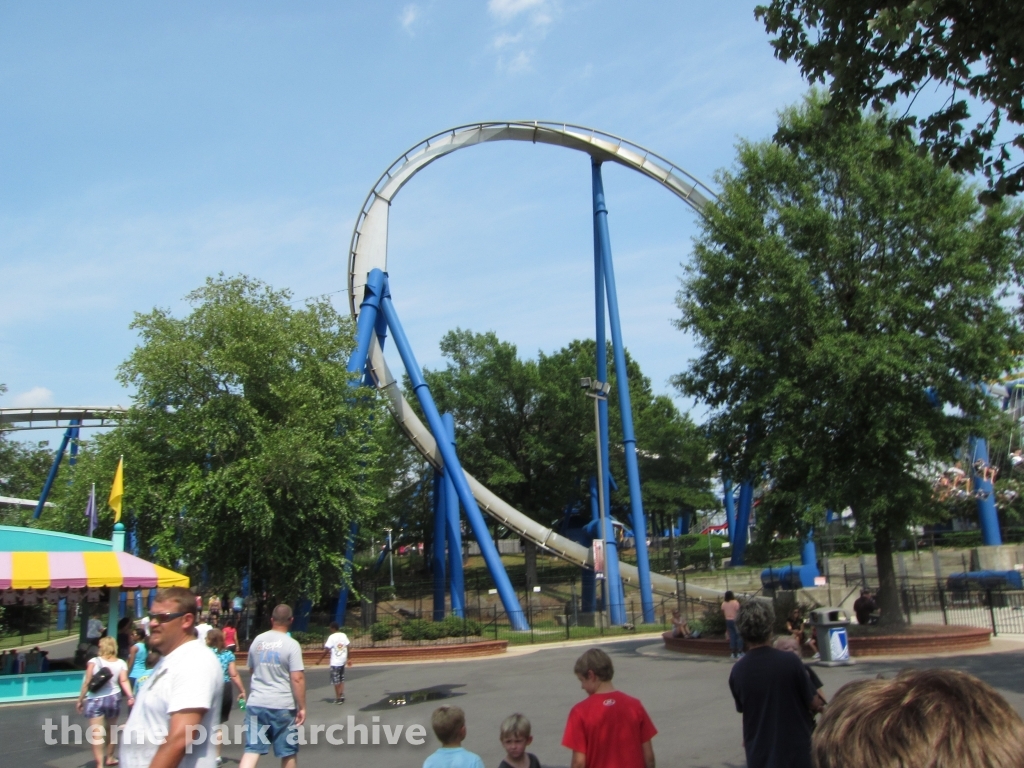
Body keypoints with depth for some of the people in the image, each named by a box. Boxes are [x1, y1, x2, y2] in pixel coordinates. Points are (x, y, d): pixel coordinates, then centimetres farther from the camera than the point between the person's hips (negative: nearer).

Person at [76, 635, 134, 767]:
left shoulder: (94, 662, -6)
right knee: (110, 730, 21)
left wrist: (80, 700, -2)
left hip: (95, 699, -3)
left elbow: (87, 683, -9)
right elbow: (124, 681, -11)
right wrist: (130, 696, -15)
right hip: (113, 698, 4)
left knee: (96, 733, -4)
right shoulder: (121, 663, 2)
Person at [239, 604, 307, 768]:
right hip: (283, 705, -4)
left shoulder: (257, 641, 6)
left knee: (252, 750, 3)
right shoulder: (291, 645, -11)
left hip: (256, 703, 4)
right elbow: (297, 678, -16)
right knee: (287, 753, 12)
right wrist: (302, 707, -9)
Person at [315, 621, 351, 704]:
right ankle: (342, 695, 13)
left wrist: (319, 659, -7)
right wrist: (347, 658, 19)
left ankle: (338, 698, 6)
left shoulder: (332, 637, -14)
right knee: (342, 679, 18)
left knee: (336, 681, 3)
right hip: (343, 661, 6)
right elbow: (347, 647, 9)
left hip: (335, 662, -6)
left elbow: (326, 650, -16)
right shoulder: (344, 635, 5)